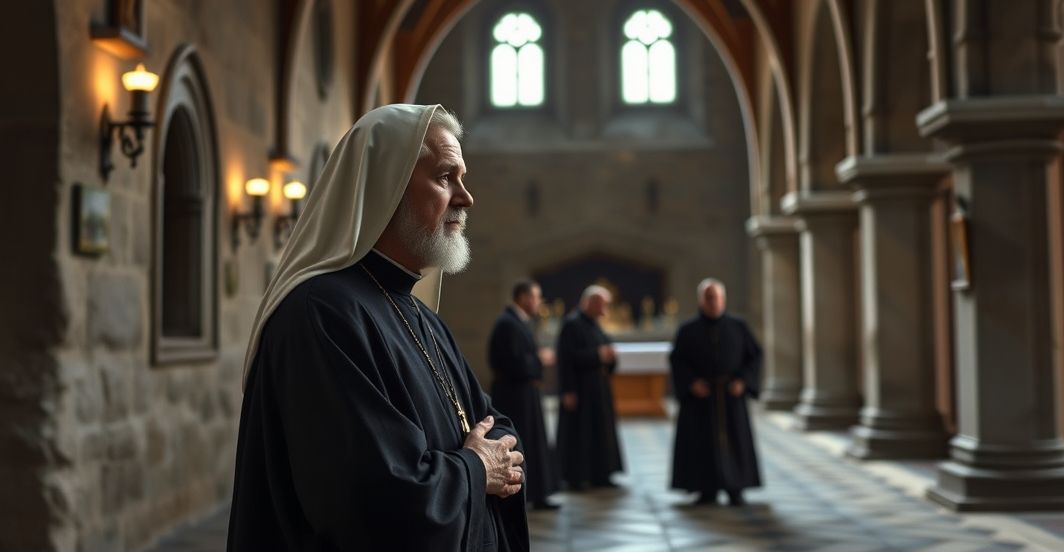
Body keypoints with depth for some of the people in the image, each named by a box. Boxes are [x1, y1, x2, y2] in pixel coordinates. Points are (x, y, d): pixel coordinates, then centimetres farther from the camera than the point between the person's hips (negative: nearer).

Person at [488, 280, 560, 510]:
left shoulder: (520, 321, 12)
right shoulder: (508, 323, -19)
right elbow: (515, 363, -25)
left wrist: (539, 357, 2)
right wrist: (540, 359, -11)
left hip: (524, 394, 10)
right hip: (513, 395, -10)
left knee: (535, 445, 14)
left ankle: (537, 495, 22)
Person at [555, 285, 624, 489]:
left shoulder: (593, 325, 15)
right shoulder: (572, 324, -12)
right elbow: (567, 357, -19)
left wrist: (609, 356, -1)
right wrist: (598, 355, -21)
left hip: (598, 388, 9)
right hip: (579, 389, -9)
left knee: (600, 432, 11)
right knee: (577, 433, -4)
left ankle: (598, 475, 18)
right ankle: (575, 478, 4)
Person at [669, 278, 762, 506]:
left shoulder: (738, 327, 2)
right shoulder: (688, 330, 0)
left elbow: (754, 356, 3)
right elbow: (677, 360, -2)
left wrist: (742, 381, -12)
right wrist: (692, 383, -17)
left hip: (730, 393, 0)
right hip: (700, 393, 0)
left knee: (734, 441, -2)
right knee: (702, 441, -2)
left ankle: (735, 490, 7)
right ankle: (708, 490, 7)